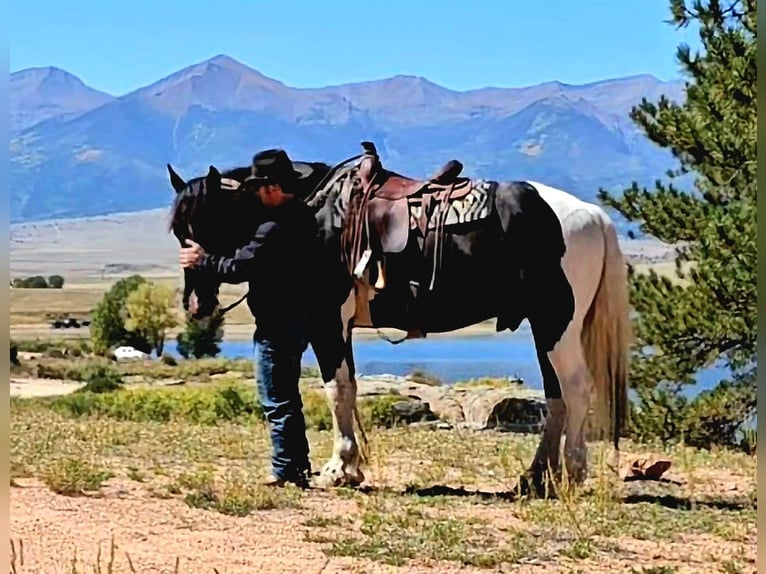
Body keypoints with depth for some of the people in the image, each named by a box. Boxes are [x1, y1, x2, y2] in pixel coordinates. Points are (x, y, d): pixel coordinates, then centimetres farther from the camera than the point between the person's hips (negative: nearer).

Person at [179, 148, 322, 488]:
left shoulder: (275, 227, -22)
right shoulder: (302, 217, 8)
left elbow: (240, 268, -21)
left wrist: (203, 261, -5)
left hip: (275, 326, -10)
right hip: (296, 321, 10)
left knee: (277, 402, -2)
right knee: (287, 398, 19)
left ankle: (284, 471, 3)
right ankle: (299, 467, 25)